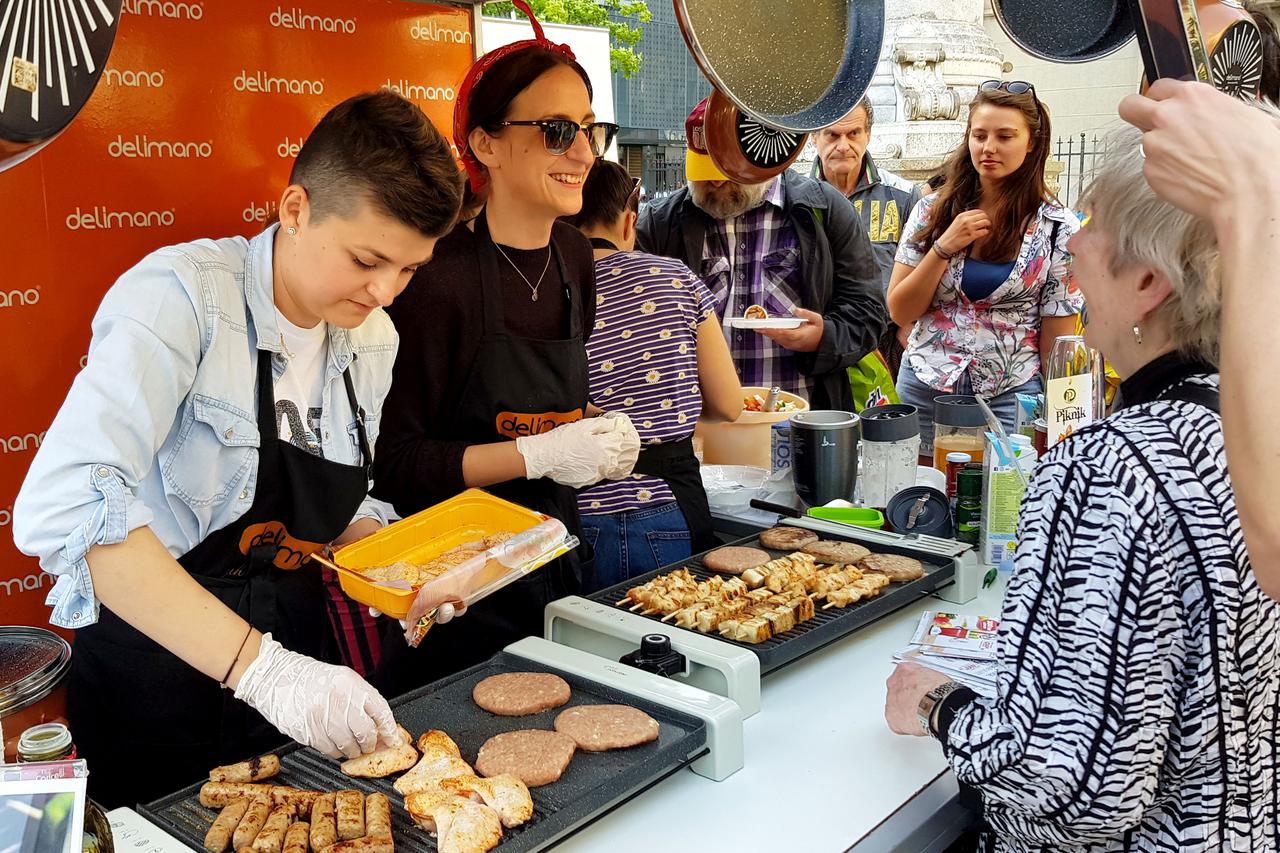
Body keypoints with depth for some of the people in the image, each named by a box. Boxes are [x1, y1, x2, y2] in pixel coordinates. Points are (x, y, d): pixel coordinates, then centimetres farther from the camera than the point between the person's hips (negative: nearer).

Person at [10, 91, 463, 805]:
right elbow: (63, 509, -34)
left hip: (294, 674, 6)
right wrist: (263, 669, -38)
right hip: (157, 687, -6)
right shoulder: (182, 296, -21)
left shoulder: (373, 340, 0)